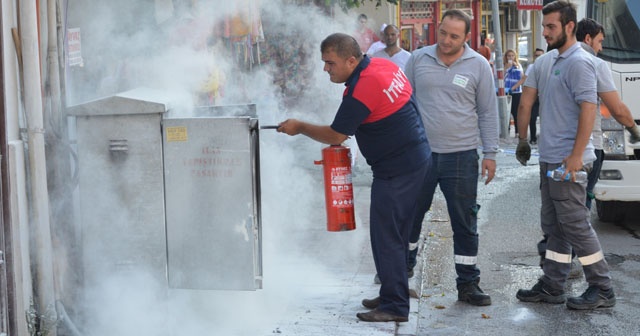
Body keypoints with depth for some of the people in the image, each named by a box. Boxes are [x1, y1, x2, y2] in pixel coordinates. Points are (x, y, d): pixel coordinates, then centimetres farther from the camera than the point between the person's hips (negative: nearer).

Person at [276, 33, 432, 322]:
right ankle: (393, 294, 27)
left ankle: (395, 306, 2)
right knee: (395, 234, 17)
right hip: (415, 158, 10)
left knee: (386, 236, -4)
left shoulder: (361, 90, -23)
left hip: (397, 169, -10)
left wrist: (300, 127, 1)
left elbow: (336, 136, -14)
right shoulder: (383, 65, 6)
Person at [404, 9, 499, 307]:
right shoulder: (418, 59, 2)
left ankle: (468, 284, 14)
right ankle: (402, 266, 34)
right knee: (410, 214, 14)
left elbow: (488, 113, 3)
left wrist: (490, 153, -1)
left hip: (461, 156, -1)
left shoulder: (478, 65, -2)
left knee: (465, 223, 4)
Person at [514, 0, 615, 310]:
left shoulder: (579, 62, -14)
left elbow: (588, 110, -21)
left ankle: (602, 289, 8)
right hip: (549, 157, 9)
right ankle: (551, 287, 20)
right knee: (553, 225, 13)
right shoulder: (545, 61, 12)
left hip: (568, 160, -9)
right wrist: (523, 140, 17)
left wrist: (576, 156, -24)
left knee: (575, 224, -3)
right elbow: (526, 100, 19)